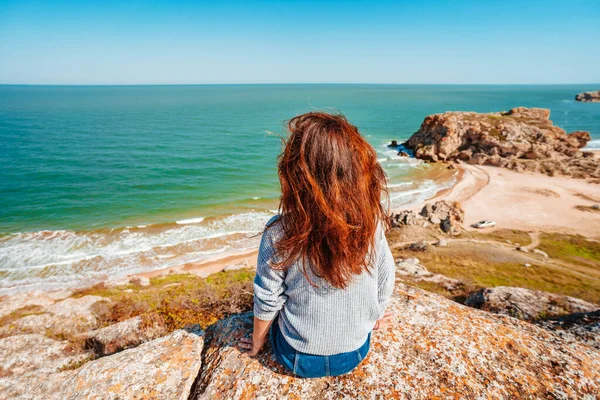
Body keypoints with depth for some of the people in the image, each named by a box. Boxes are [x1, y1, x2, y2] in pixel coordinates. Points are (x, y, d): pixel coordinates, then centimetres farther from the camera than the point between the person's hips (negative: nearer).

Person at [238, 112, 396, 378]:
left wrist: (257, 342, 6)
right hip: (357, 354, 3)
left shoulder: (279, 233, -28)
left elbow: (267, 300, -15)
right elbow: (385, 284, -6)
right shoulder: (373, 223, -20)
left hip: (299, 359, -2)